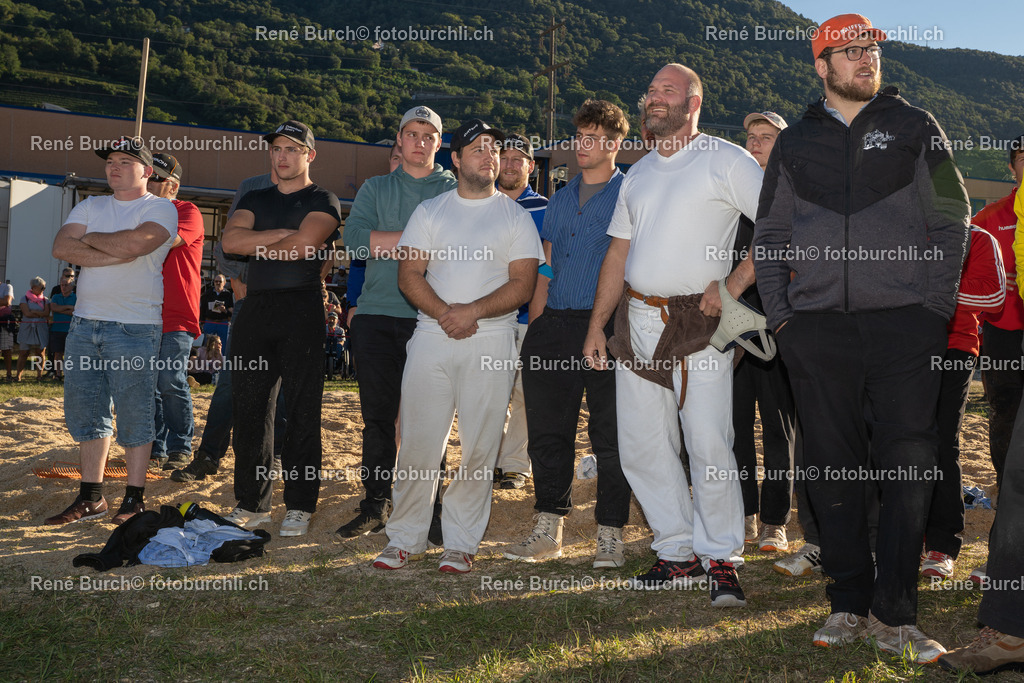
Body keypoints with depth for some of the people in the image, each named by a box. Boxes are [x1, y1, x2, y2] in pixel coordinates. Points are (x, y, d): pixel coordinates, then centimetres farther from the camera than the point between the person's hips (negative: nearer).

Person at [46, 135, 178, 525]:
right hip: (85, 322, 6)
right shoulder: (91, 207, 16)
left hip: (135, 327, -6)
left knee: (134, 414, -3)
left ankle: (134, 500, 7)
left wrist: (90, 239, -3)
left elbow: (134, 243, -20)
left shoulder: (160, 209, -1)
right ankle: (91, 498, 18)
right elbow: (61, 248, 1)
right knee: (85, 411, 9)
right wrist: (115, 254, -11)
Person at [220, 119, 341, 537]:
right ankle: (251, 503, 15)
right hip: (255, 312, 5)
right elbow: (231, 240, 2)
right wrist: (284, 234, -6)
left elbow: (302, 246, -13)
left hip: (301, 309, -5)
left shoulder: (322, 201, 6)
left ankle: (299, 507, 3)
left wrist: (256, 247, 2)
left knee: (302, 410, -4)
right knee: (249, 407, 5)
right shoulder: (255, 200, 21)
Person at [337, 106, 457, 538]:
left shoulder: (455, 191, 11)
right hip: (377, 314, 2)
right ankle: (375, 507, 14)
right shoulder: (375, 189, 16)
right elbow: (355, 238, -2)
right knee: (377, 416, 5)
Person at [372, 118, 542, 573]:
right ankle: (404, 539, 14)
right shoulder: (429, 211, 14)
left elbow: (523, 284, 0)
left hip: (491, 342, -1)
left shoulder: (515, 216, 10)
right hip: (431, 337, 1)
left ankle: (461, 543, 12)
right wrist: (444, 312, -11)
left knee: (479, 446, -1)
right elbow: (409, 274, 5)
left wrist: (473, 311, -13)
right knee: (418, 442, 1)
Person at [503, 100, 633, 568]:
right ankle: (548, 530, 17)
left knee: (610, 435, 0)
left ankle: (610, 535, 10)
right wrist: (534, 325, 11)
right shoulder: (560, 200, 20)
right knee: (548, 430, 6)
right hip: (554, 326, 6)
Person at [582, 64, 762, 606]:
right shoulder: (638, 173, 20)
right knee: (641, 448, 6)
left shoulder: (726, 161, 0)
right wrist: (596, 327, 14)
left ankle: (722, 560, 5)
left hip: (697, 322, -6)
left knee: (709, 446, -9)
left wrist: (733, 285, -12)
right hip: (636, 321, 6)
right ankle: (678, 552, 19)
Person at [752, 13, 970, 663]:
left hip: (905, 323, -1)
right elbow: (770, 235, 16)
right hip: (817, 326, 2)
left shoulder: (914, 127, 11)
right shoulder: (796, 142, 15)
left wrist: (935, 305, -3)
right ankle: (850, 603, 16)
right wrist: (780, 314, 6)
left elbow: (951, 218, 8)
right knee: (833, 466, 4)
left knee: (908, 463, -4)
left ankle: (894, 614, 6)